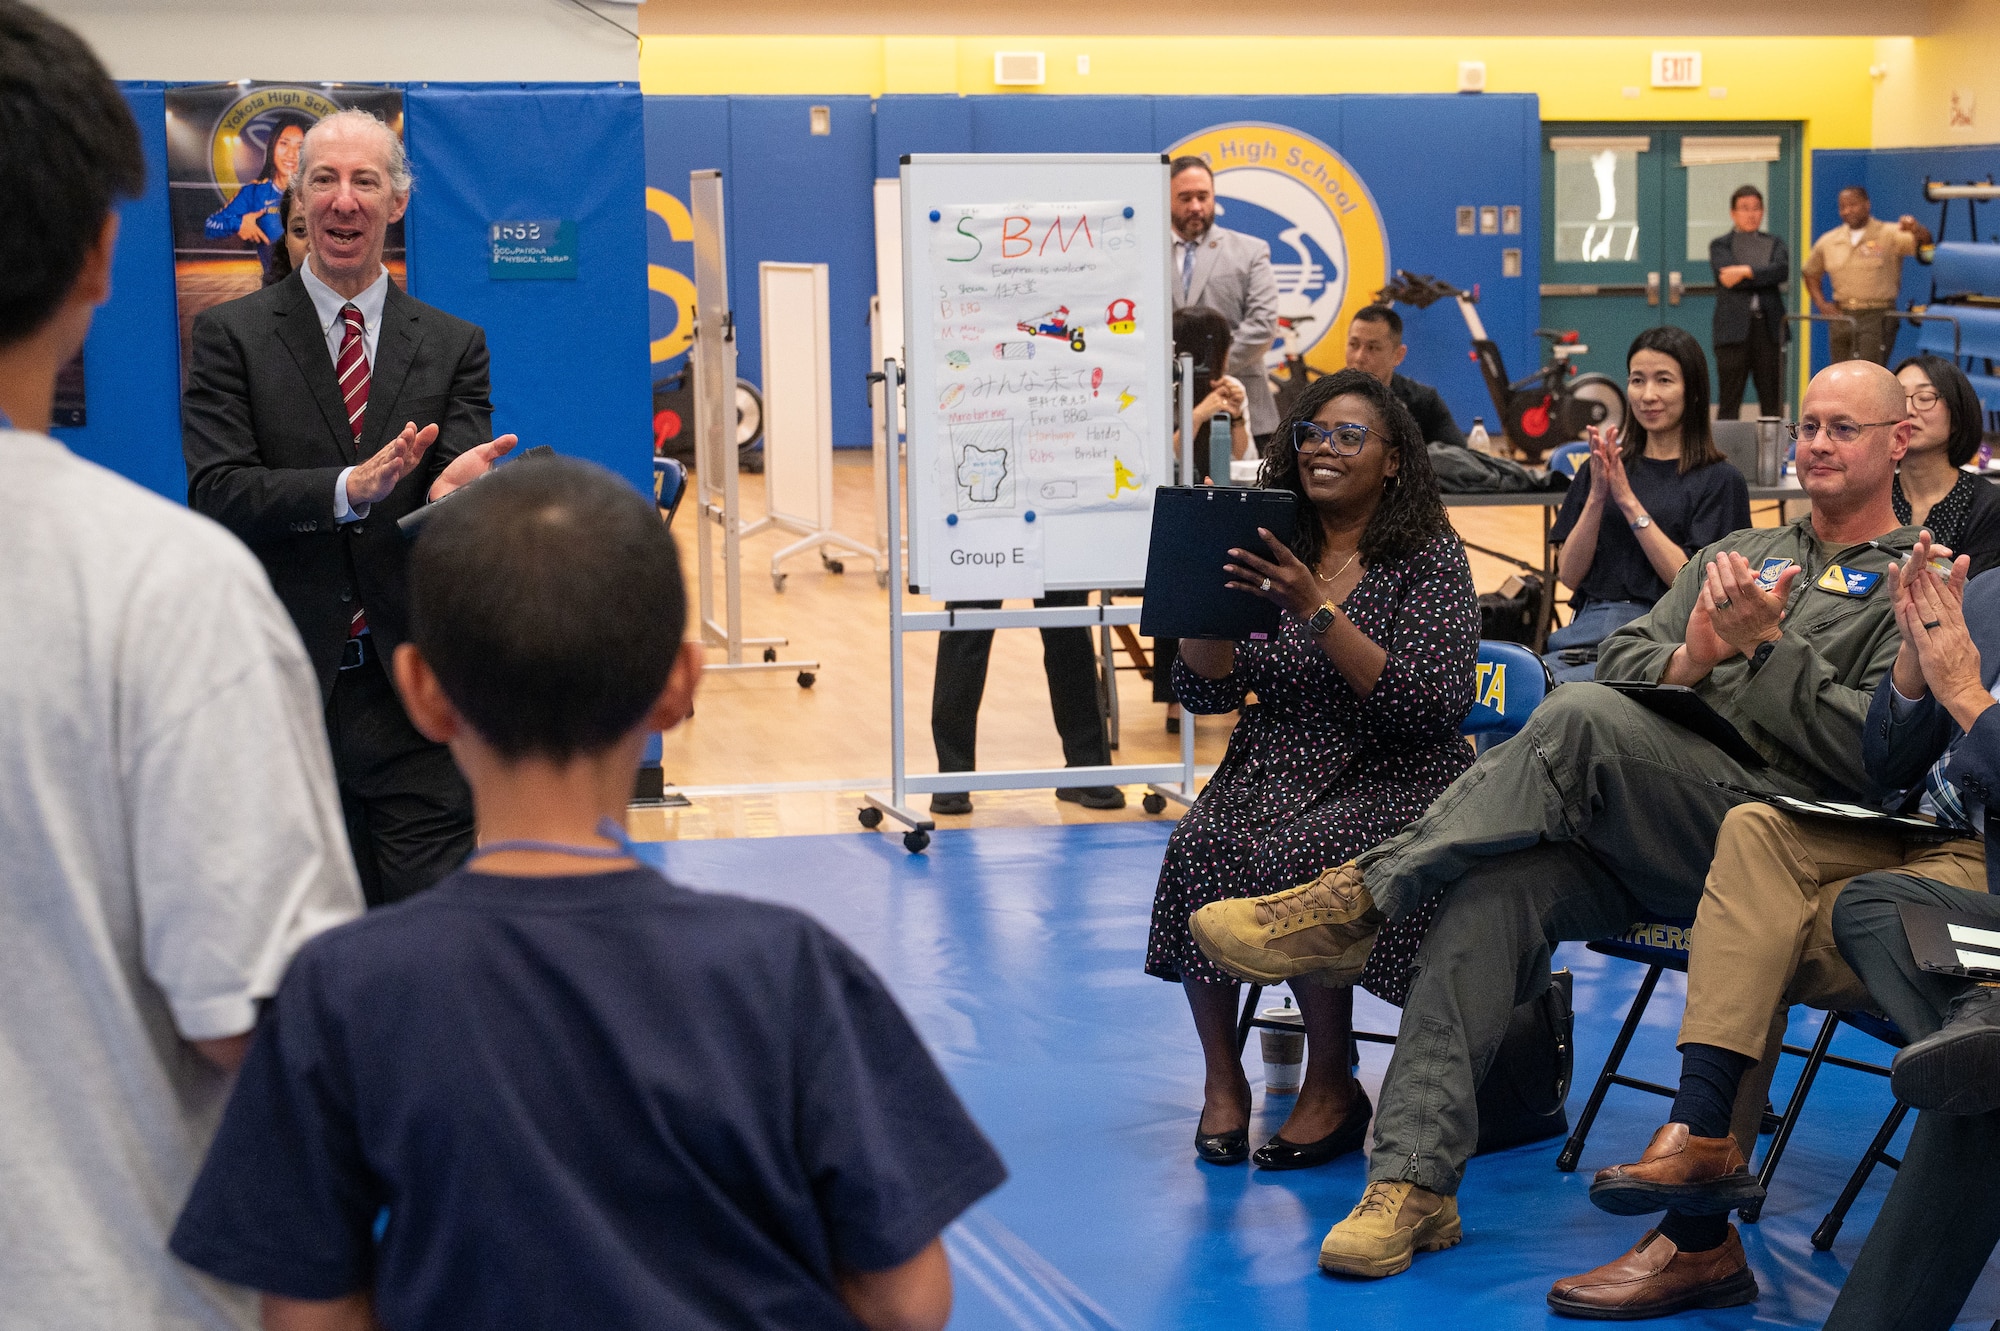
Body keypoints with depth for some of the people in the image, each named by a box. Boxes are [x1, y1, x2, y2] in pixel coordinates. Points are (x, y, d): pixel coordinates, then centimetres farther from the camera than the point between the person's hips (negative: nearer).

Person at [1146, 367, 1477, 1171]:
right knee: (1199, 847, -27)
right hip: (1275, 770, 4)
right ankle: (1223, 1080, -11)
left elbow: (1432, 704, -17)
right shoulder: (1276, 552, 9)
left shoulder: (1430, 558, -3)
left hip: (1393, 781, -4)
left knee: (1294, 856, -32)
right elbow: (1204, 692, 4)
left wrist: (1318, 610, -23)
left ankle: (1331, 1087, -13)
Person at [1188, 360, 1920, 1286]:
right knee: (1492, 888, -25)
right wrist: (1689, 661, -6)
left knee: (1581, 716, -30)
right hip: (1644, 841, 5)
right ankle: (1414, 1180, -26)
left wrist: (1764, 648, -12)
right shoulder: (1737, 555, 29)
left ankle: (1358, 899, -23)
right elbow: (1620, 657, 16)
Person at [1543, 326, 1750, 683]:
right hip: (1583, 635, 4)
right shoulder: (1602, 467, 19)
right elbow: (1569, 575, 11)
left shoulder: (1719, 480, 5)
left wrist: (1629, 501, -8)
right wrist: (1597, 496, -3)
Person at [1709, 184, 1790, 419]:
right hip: (1734, 328, -3)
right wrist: (1765, 277, -8)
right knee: (1729, 401, -2)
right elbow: (1727, 274, -11)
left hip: (1769, 328, 3)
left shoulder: (1775, 243, 15)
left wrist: (1747, 272, -14)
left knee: (1773, 400, 3)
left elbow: (1783, 270, -5)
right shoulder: (1720, 245, 8)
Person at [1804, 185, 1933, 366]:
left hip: (1877, 317, -5)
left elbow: (1923, 241, -20)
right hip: (1840, 316, 5)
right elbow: (1810, 273, 23)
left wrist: (1916, 229, -43)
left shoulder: (1889, 235, -4)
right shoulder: (1828, 241, 9)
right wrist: (1821, 304, 9)